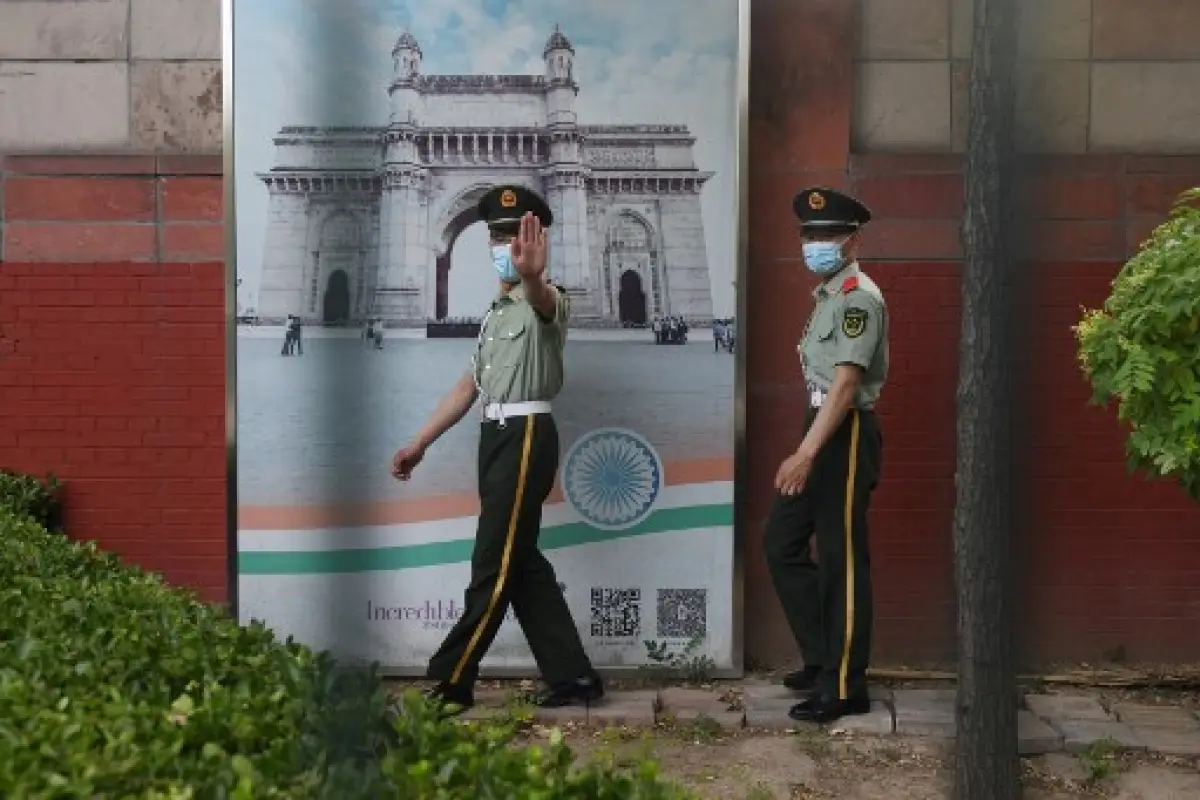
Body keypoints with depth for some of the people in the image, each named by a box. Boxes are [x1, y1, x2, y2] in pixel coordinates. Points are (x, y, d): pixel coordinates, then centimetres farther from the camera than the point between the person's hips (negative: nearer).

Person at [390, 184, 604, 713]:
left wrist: (531, 275, -57)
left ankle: (450, 681, 2)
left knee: (496, 564, -4)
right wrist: (420, 444, 22)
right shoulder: (497, 311, 22)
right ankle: (573, 677, 14)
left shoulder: (546, 303, -5)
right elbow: (470, 385, 24)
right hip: (496, 437, 9)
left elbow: (543, 301, -33)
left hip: (527, 436, -9)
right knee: (520, 564, 8)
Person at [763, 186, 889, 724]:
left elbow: (846, 383, -22)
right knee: (781, 543, 12)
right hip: (822, 431, 10)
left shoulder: (859, 297, -13)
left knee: (842, 561, -2)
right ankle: (823, 659, 23)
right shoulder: (828, 296, 17)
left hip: (846, 437, -10)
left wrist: (805, 454, -28)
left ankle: (844, 687, 8)